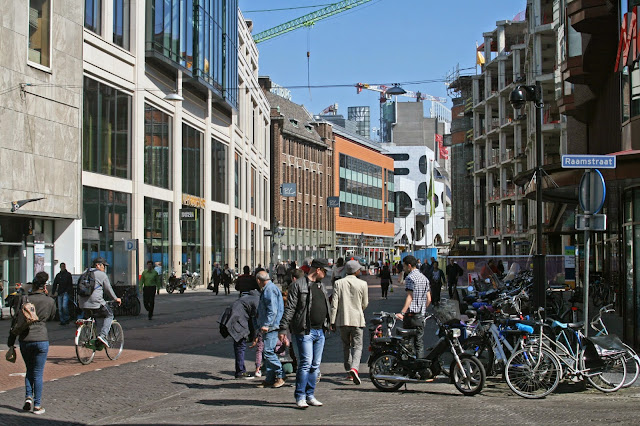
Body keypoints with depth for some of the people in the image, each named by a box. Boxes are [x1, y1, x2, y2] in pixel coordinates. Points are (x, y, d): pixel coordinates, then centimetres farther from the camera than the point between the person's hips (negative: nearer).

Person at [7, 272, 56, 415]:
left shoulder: (22, 299, -2)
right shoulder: (50, 301, -2)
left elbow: (16, 320, -2)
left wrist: (11, 342, 4)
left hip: (25, 340, 1)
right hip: (42, 339, -1)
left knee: (29, 370, 20)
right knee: (38, 373, 5)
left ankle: (28, 397, 6)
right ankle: (37, 405, 6)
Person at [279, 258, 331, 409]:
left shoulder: (321, 286, 19)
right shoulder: (298, 285, -6)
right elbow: (290, 308, -10)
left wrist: (328, 324, 24)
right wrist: (283, 329, -14)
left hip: (320, 331, 8)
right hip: (305, 331, -8)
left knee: (316, 365, 9)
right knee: (306, 363, -11)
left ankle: (310, 395, 16)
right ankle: (300, 397, -5)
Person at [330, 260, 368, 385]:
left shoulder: (338, 283, -2)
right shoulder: (362, 284, -4)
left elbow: (334, 303, -5)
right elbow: (365, 304, 5)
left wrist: (332, 321, 0)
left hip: (342, 319, 2)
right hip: (357, 319, -2)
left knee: (346, 346, 17)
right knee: (357, 346, 0)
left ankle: (349, 371, 21)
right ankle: (354, 368, -23)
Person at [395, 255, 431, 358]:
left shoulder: (410, 277, -9)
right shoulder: (424, 278, 14)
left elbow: (410, 297, -18)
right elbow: (429, 299, 14)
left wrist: (402, 313, -23)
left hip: (411, 314, -7)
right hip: (421, 315, 7)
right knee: (419, 343, 7)